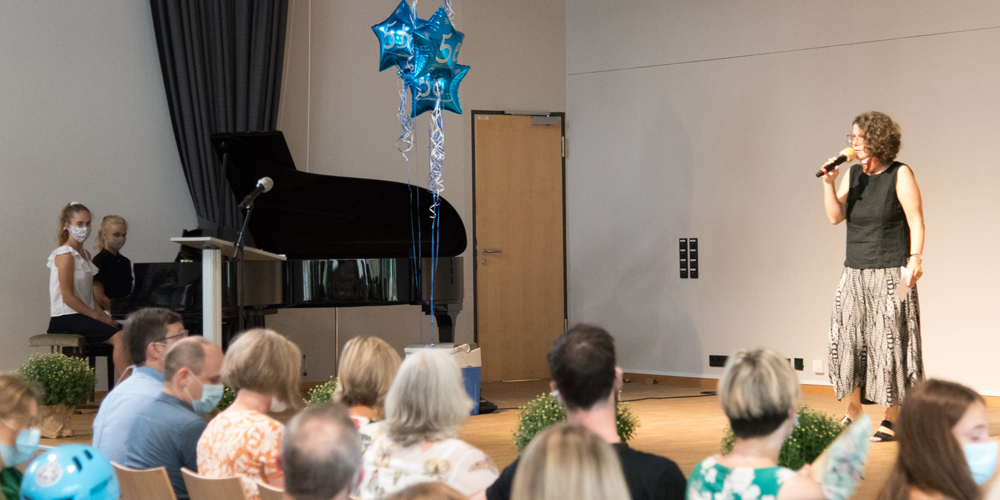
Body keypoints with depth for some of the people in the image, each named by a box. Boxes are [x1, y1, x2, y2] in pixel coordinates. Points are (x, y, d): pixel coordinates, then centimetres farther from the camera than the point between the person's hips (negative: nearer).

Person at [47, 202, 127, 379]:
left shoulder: (85, 255, 17)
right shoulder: (65, 255, -11)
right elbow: (68, 297, -16)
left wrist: (103, 314, 2)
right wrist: (98, 316, -14)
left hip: (84, 316, 9)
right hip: (66, 319, -9)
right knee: (119, 337, -24)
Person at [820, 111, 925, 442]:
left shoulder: (900, 175, -4)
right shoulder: (853, 174, 11)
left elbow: (916, 222, -7)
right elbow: (836, 216, 4)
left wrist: (914, 259, -17)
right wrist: (829, 183, -8)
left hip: (890, 274, -5)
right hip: (855, 273, 5)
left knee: (889, 343, -4)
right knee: (847, 338, -1)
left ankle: (893, 417, 3)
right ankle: (853, 413, 11)